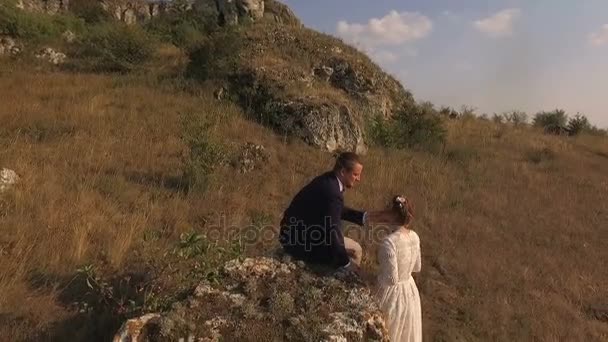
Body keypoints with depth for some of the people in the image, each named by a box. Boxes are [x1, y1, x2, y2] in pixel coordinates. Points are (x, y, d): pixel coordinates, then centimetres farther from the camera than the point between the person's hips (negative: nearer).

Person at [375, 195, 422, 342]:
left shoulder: (390, 242, -30)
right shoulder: (414, 237, -7)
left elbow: (391, 279, -25)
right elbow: (417, 267, 6)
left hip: (393, 294, -6)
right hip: (410, 291, 7)